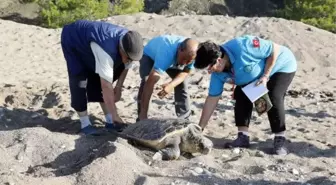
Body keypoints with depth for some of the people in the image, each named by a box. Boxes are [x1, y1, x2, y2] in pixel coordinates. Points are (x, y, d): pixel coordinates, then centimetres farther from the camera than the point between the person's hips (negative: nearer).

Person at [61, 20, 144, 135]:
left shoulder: (130, 45, -23)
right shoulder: (106, 50, -46)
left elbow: (125, 67, -1)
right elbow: (106, 86, -43)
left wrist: (118, 87, -5)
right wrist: (115, 115, -39)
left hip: (87, 41, 7)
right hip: (72, 40, -6)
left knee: (98, 79, 1)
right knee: (79, 81, -14)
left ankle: (110, 121, 6)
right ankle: (85, 124, -3)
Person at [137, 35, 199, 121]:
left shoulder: (191, 52, -34)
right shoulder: (166, 53, -49)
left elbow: (185, 72, -20)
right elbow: (150, 82, -52)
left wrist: (171, 85, -44)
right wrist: (143, 113, -56)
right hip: (150, 55, -4)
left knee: (182, 84, -10)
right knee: (146, 81, -27)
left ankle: (184, 120, 4)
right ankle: (141, 120, -17)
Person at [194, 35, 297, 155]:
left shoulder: (242, 47, -41)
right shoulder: (218, 72, -17)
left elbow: (275, 49, -29)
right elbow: (212, 98, -11)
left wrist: (265, 76, -31)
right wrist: (200, 128, -12)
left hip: (282, 66, -7)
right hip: (257, 75, 7)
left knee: (274, 99, -22)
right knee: (241, 96, -8)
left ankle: (280, 140, -10)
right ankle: (243, 137, -1)